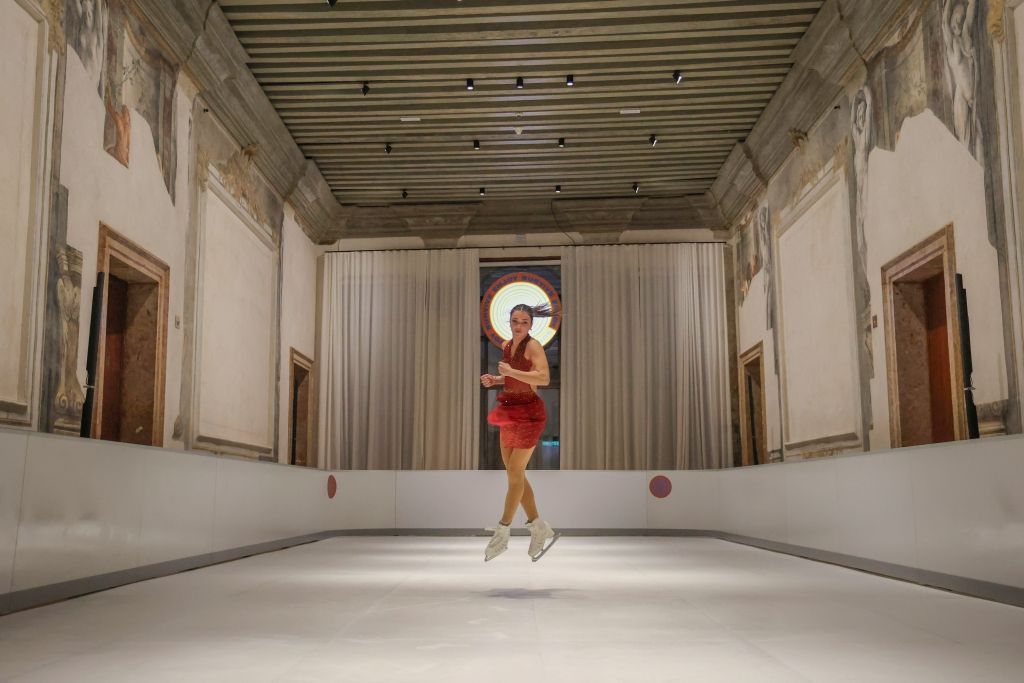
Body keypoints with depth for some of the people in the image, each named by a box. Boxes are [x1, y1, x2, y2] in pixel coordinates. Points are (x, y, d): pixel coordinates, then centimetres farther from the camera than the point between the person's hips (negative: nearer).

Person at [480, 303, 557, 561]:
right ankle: (539, 527, 20)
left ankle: (502, 534, 6)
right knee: (514, 473, 10)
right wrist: (494, 380, 7)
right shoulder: (507, 346, 9)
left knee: (515, 472, -3)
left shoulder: (533, 346, -14)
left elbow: (544, 378, -29)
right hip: (510, 412, 9)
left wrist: (511, 371, -27)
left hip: (529, 413, -9)